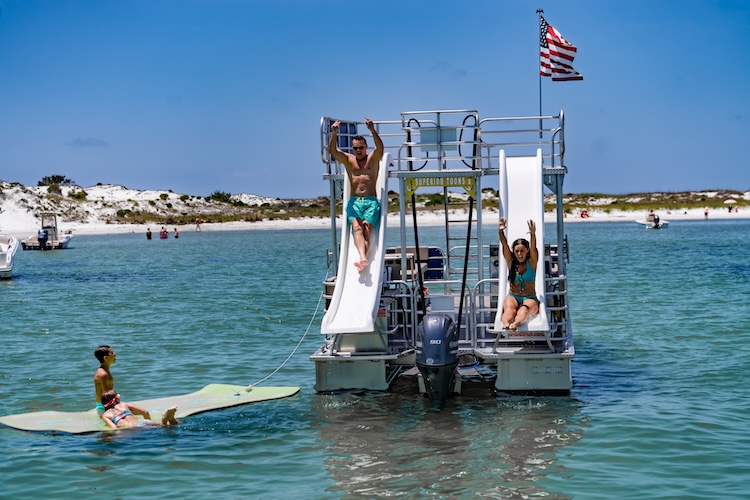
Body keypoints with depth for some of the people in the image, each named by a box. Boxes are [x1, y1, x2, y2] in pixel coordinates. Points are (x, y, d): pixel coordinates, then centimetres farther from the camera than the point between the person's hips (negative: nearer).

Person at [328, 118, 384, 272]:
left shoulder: (373, 159, 12)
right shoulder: (348, 160, 16)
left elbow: (380, 148, -10)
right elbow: (332, 151, 0)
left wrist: (373, 131, -25)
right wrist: (334, 134, -18)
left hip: (371, 202, -1)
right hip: (354, 201, 1)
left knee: (366, 226, -23)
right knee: (356, 226, -24)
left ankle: (362, 259, -39)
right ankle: (363, 258, -43)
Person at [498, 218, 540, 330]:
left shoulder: (532, 262, 3)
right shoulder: (511, 262, 7)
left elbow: (533, 247, -16)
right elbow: (504, 245, -7)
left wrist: (533, 234, -36)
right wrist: (501, 231, -25)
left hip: (530, 298, -2)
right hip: (513, 296, 2)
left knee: (525, 308, -36)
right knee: (509, 308, -33)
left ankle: (515, 323, -66)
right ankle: (506, 324, -64)